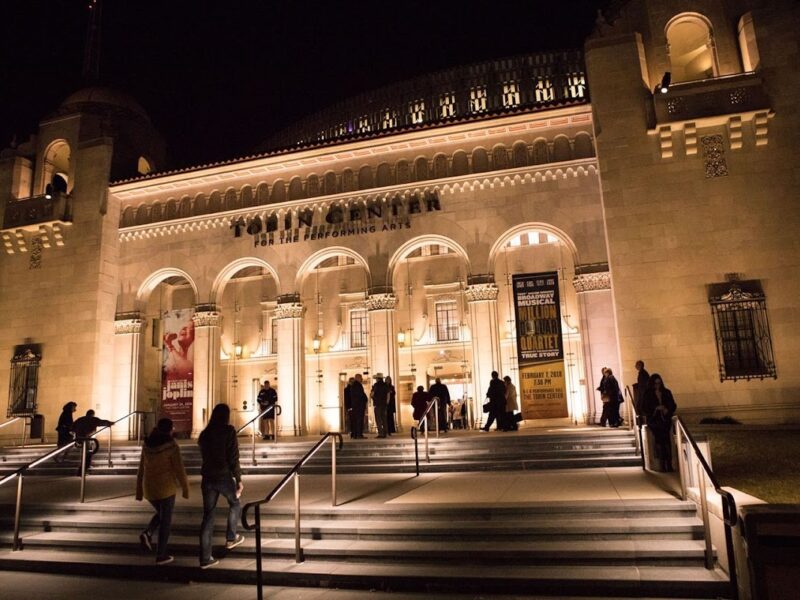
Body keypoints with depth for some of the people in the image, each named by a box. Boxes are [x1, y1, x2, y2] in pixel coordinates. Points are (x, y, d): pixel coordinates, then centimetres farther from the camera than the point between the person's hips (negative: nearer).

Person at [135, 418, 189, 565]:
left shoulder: (147, 444, 5)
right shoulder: (172, 446, -13)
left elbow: (141, 469, 9)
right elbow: (179, 469, -12)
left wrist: (139, 491, 15)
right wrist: (185, 488, -1)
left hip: (149, 487, 6)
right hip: (165, 487, -6)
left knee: (161, 514, 25)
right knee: (166, 520, 6)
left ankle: (147, 533, 0)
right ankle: (161, 555, 9)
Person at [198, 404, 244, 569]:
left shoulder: (204, 434, 7)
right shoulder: (229, 431, -10)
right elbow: (233, 457, -13)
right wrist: (238, 480, -7)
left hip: (207, 479, 5)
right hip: (224, 477, -5)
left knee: (208, 516, 8)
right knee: (234, 504, 24)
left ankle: (205, 558, 9)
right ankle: (231, 538, 32)